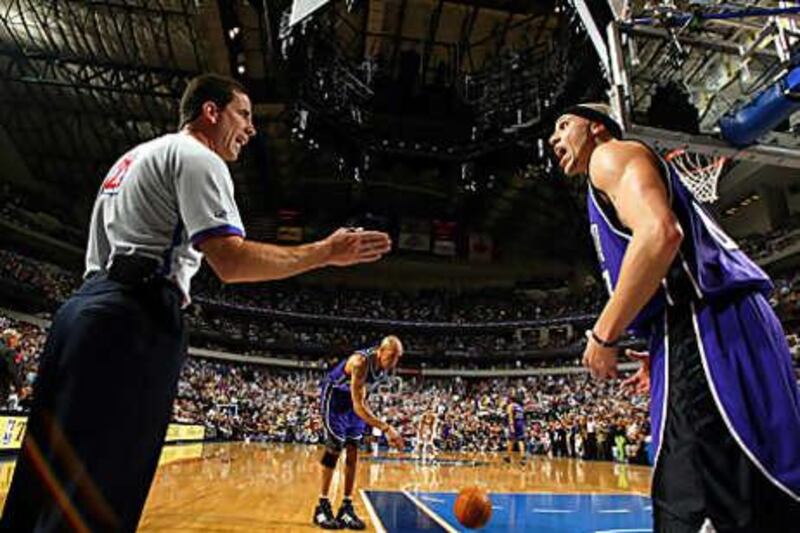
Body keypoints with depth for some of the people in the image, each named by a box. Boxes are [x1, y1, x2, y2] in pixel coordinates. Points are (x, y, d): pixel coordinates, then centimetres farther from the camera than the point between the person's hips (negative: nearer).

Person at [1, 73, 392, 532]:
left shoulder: (136, 157, 28)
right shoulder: (196, 156, -3)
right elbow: (231, 261, -18)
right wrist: (326, 253, -11)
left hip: (87, 309, 10)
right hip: (131, 321, -10)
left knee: (46, 488, 13)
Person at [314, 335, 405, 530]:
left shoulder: (385, 366, -11)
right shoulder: (360, 362, -35)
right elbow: (358, 406, -39)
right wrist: (386, 428, -45)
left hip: (354, 400, 7)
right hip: (333, 396, -7)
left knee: (353, 451, 2)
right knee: (335, 448, -9)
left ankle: (347, 507, 10)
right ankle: (322, 506, 4)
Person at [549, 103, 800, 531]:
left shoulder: (611, 154, 2)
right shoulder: (619, 172, 31)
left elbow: (661, 234, -19)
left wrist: (603, 335, -12)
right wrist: (661, 360, 28)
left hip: (707, 335, -10)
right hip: (702, 337, 10)